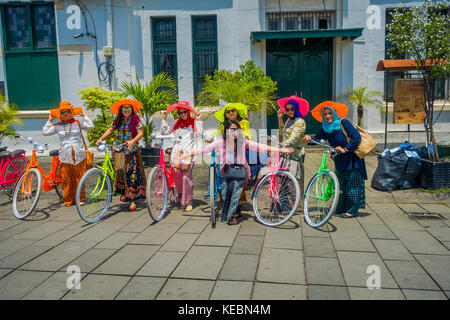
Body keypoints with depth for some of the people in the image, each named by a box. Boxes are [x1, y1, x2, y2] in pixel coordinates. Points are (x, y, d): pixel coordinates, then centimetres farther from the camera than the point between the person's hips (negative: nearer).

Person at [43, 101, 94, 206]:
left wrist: (83, 116, 4)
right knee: (66, 179, 2)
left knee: (79, 178, 2)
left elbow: (90, 126, -1)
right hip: (65, 157, 1)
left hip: (79, 156, -1)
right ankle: (68, 199, 12)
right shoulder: (57, 126, 11)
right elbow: (45, 132, 9)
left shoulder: (78, 123, 8)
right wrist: (49, 121, 12)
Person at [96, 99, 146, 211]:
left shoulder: (135, 118, -4)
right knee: (119, 169, -10)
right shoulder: (118, 119, 9)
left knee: (132, 173, -8)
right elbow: (110, 130, 14)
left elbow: (140, 132, -12)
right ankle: (123, 192, 16)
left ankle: (132, 200, -3)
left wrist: (132, 141, -29)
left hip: (131, 149, -3)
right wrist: (101, 139, 1)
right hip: (118, 148, 3)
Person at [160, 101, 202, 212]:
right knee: (177, 177, 1)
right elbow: (164, 131, 18)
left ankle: (188, 202, 2)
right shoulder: (176, 123, 17)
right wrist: (164, 118, 15)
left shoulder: (193, 122, 6)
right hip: (176, 153, 4)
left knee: (186, 178, -8)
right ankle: (180, 200, 12)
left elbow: (198, 135, -7)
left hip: (187, 154, -4)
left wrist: (198, 120, -6)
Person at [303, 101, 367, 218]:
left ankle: (352, 211, 4)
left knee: (352, 185, -2)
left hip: (352, 159, -6)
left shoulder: (343, 123, -16)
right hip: (339, 160, 6)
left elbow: (357, 137, -21)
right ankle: (341, 208, 21)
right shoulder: (325, 128, 3)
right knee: (341, 185, 12)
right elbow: (318, 138, -7)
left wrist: (345, 149, -22)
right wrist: (309, 139, -27)